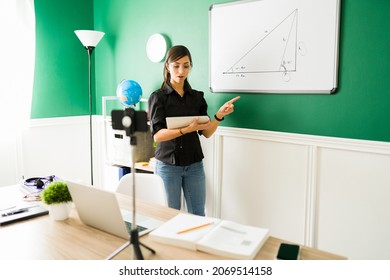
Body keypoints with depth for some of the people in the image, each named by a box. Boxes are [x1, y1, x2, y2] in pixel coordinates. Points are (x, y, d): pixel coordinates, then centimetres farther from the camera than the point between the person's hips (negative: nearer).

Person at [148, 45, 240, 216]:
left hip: (194, 164, 3)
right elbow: (157, 135, -15)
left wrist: (219, 115, -13)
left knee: (198, 215, 6)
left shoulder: (197, 97, 7)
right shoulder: (158, 97, -3)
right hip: (168, 165, -3)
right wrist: (188, 129, -27)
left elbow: (206, 133, 5)